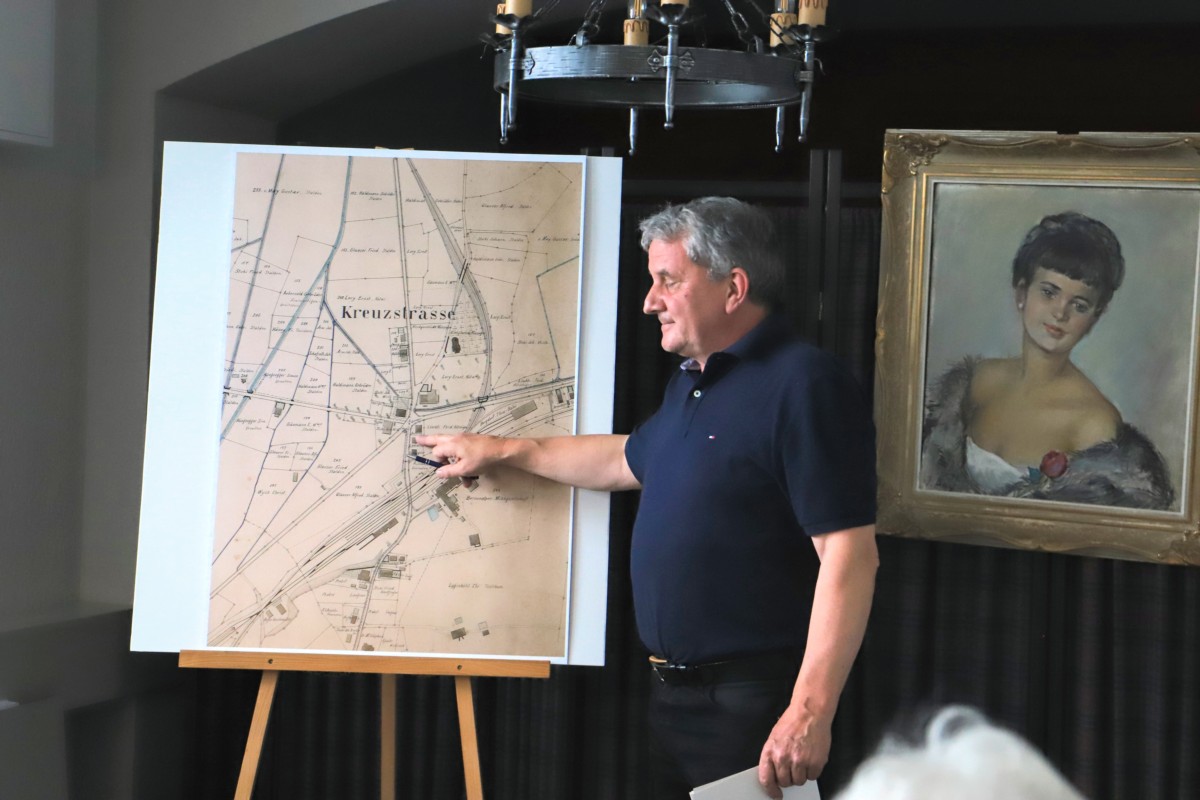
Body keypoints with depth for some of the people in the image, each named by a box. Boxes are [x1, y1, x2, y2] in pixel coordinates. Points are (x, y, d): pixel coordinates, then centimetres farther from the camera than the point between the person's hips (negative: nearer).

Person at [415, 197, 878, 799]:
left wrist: (811, 711, -27)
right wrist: (503, 451, 37)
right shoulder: (690, 386, 16)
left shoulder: (801, 385, -16)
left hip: (752, 705, -9)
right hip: (673, 696, 9)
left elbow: (848, 554, -22)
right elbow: (627, 460, 36)